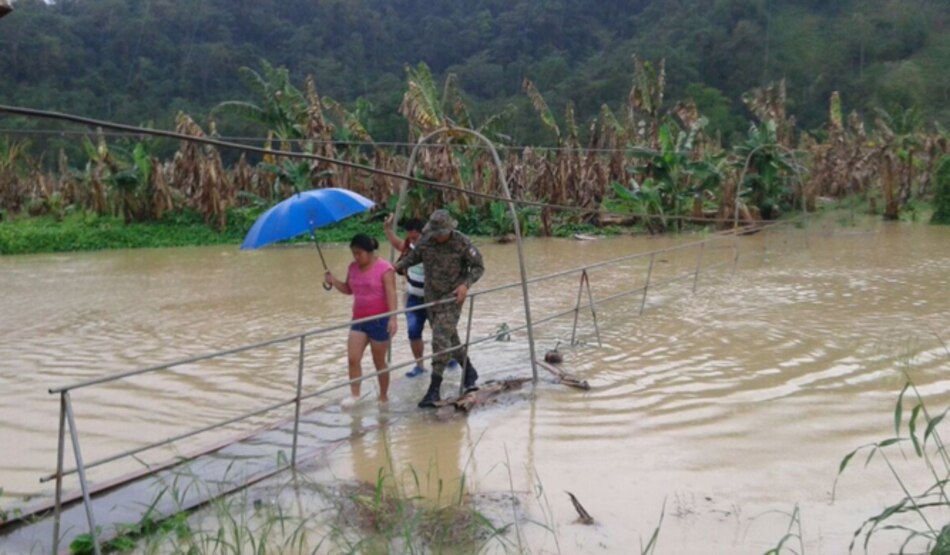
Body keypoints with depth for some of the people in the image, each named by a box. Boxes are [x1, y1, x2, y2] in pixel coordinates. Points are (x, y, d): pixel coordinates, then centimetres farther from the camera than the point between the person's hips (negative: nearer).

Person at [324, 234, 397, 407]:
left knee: (379, 361, 5)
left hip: (379, 320, -5)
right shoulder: (353, 267, 5)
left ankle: (384, 397, 20)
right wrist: (333, 281, -2)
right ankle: (354, 394, 3)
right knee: (352, 359, -6)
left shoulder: (384, 268, -13)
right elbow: (349, 290, 17)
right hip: (358, 320, 6)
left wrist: (393, 318, -27)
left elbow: (391, 294, -17)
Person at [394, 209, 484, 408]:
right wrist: (398, 266, -10)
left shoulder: (462, 243, -13)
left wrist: (466, 284, -22)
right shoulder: (425, 242, -2)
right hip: (432, 297, 5)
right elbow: (412, 258, 11)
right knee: (449, 337, 15)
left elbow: (478, 266, -7)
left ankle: (434, 389, -12)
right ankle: (469, 372, 37)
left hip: (453, 297, -5)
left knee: (441, 340, -14)